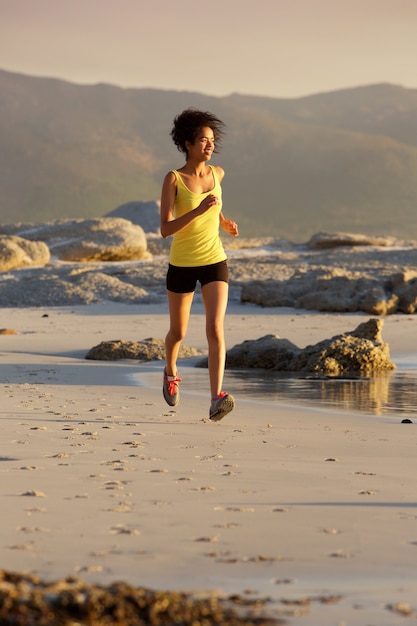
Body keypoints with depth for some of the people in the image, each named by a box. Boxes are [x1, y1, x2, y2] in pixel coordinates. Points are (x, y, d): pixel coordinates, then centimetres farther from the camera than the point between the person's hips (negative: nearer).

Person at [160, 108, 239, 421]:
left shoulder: (217, 173, 2)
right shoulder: (173, 179, -12)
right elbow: (165, 229, -19)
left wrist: (224, 221, 10)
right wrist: (199, 210, -29)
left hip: (214, 263, 2)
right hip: (182, 265, -2)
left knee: (215, 329, -17)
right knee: (178, 332, 15)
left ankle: (217, 399, -25)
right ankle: (171, 372, 48)